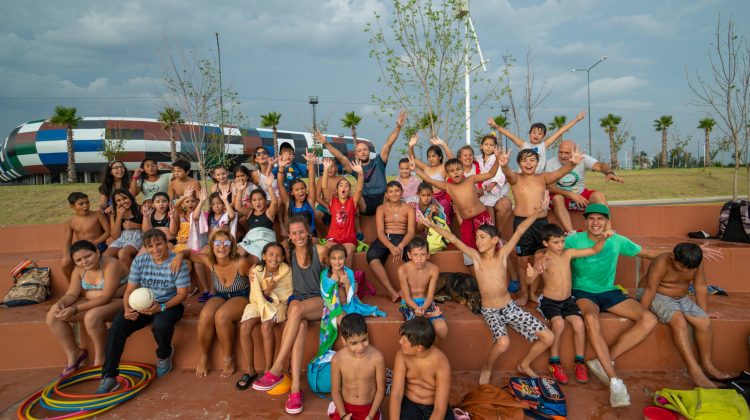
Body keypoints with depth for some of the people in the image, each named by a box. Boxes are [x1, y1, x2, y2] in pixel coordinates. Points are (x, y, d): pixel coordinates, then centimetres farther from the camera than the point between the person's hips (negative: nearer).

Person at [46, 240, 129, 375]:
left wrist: (75, 309, -31)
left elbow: (106, 297, -26)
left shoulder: (111, 265, -22)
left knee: (92, 316, -36)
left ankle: (100, 357, -11)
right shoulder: (79, 270, 1)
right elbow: (71, 294, 0)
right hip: (92, 303, 8)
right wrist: (61, 303, -25)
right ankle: (73, 353, 8)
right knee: (53, 315, -6)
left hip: (117, 302, -8)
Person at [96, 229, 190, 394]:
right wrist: (127, 309, -19)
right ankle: (109, 378, -11)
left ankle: (164, 354, 1)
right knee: (116, 327, -21)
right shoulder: (139, 261, 1)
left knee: (161, 324, -36)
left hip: (169, 304, -4)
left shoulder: (177, 262, -10)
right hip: (142, 304, 4)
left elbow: (182, 293, -10)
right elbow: (129, 290, 2)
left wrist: (161, 307, -26)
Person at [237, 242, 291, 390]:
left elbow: (288, 296, -10)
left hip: (279, 305, -2)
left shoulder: (287, 271, -10)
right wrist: (266, 291, -28)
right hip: (259, 303, 3)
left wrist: (270, 292, -23)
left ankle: (268, 370, -18)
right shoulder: (256, 270, -6)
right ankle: (250, 370, -10)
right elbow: (255, 297, -8)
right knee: (244, 327, -25)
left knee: (266, 326, -32)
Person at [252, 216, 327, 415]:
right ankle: (295, 388, -41)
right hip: (298, 299, 2)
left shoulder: (320, 251, -2)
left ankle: (276, 370, -34)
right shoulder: (289, 253, 8)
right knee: (300, 325, -34)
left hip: (320, 300, -2)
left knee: (297, 309, -37)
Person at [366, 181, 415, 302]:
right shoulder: (381, 208, 9)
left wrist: (401, 246, -26)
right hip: (384, 239, 0)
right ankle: (392, 292, -35)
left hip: (402, 239, 0)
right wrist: (391, 247, -26)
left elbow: (411, 231, -3)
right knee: (372, 256, -35)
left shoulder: (409, 209, 10)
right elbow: (380, 232, -5)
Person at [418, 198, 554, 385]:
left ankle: (524, 365, 25)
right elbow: (453, 239, -14)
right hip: (490, 311, -3)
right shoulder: (476, 256, -8)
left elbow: (519, 232, -13)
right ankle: (487, 368, 1)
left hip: (510, 307, 3)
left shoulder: (502, 254, -6)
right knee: (503, 343, -32)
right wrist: (432, 225, -17)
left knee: (548, 337, -2)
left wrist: (537, 213, -20)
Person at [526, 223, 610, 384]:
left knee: (579, 323, -20)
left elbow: (594, 250, 4)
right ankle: (554, 362, -7)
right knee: (559, 323, -29)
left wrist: (602, 239, -15)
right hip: (549, 301, -4)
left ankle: (579, 362, 1)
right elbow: (531, 280, -28)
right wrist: (531, 274, -52)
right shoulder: (543, 259, -15)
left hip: (567, 300, 4)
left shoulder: (569, 253, -1)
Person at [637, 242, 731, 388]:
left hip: (680, 298, 6)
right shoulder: (662, 262, -27)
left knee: (704, 322, -14)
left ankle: (708, 366, 0)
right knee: (679, 321, -30)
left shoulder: (697, 264, -9)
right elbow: (650, 289, -27)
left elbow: (700, 287, 0)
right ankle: (694, 369, -28)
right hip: (656, 296, -6)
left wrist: (704, 312, 3)